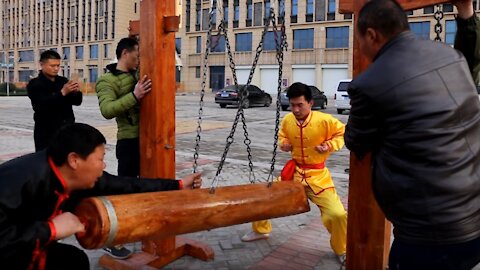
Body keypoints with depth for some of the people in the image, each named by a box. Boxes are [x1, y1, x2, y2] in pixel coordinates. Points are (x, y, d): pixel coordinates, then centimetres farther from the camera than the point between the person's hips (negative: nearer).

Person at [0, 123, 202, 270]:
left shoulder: (84, 179, -10)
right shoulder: (19, 179, -33)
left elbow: (127, 186, 1)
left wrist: (178, 185, 8)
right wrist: (50, 229, -35)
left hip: (24, 251, 8)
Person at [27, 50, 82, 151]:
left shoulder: (64, 81, 10)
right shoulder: (35, 84, -2)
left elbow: (77, 101, 6)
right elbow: (42, 104, -18)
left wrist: (77, 92, -15)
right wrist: (62, 92, -28)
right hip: (46, 133, -4)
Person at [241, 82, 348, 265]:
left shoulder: (324, 120, -20)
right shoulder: (287, 121, -6)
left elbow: (342, 132, -5)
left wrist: (330, 145, -19)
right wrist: (284, 144, -5)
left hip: (317, 175, -4)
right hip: (293, 172, 4)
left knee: (337, 214, -16)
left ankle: (342, 250, 15)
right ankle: (261, 230, 34)